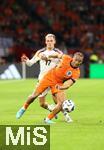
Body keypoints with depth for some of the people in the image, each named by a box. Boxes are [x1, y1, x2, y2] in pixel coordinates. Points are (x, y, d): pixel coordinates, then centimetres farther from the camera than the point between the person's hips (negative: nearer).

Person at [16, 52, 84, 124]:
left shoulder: (76, 73, -20)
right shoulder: (66, 58, -17)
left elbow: (68, 84, -29)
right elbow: (59, 55, 6)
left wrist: (61, 87, -50)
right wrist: (48, 57, 20)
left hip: (58, 83, 0)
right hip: (49, 77, 0)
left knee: (62, 102, -18)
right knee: (34, 95, -3)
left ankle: (48, 119, 1)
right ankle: (24, 108, 26)